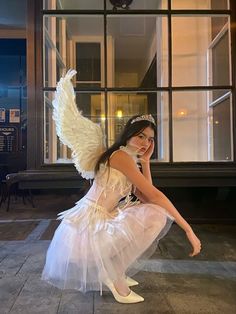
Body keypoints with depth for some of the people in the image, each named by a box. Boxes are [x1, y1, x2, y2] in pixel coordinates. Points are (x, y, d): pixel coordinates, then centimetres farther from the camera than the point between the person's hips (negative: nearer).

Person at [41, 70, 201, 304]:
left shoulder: (130, 161, 14)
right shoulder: (120, 155, -15)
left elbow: (145, 198, 3)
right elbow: (154, 194, -19)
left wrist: (145, 162, 4)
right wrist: (188, 229, -16)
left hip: (102, 220, 9)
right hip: (89, 221, -9)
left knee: (154, 212, 12)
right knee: (157, 216, -19)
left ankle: (115, 269, 12)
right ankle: (114, 274, -7)